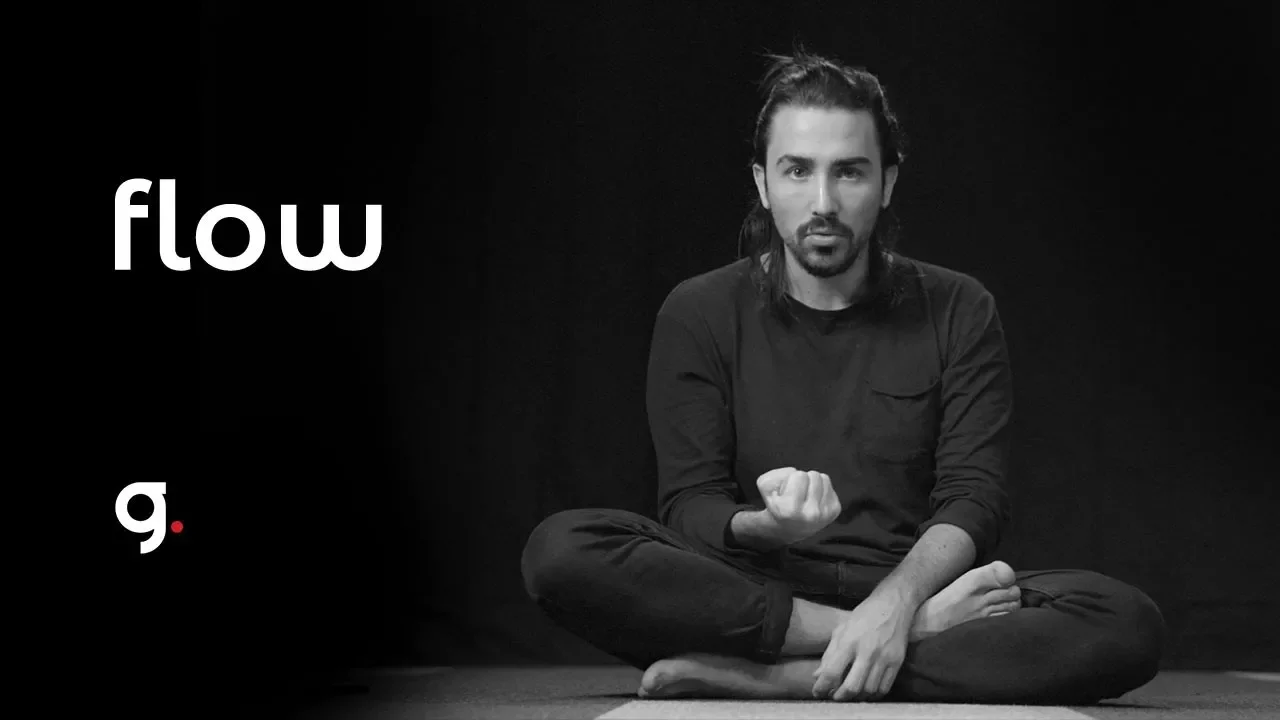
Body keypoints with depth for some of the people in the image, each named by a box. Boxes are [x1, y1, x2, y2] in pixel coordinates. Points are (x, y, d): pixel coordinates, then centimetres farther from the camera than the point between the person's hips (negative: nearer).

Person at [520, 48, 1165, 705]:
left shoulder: (958, 312, 7)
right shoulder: (699, 315, 5)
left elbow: (972, 499, -2)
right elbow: (690, 504, -1)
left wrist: (895, 598, -23)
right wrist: (765, 527, -25)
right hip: (748, 588, 0)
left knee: (1129, 624, -27)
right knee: (561, 550, -30)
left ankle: (762, 678, -32)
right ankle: (924, 629, -26)